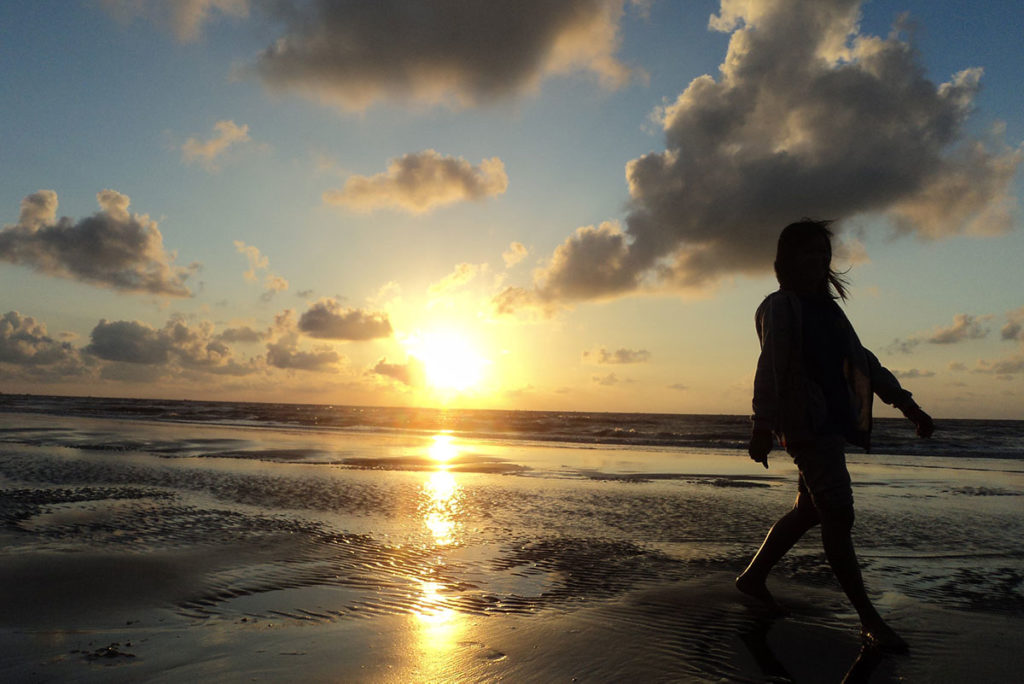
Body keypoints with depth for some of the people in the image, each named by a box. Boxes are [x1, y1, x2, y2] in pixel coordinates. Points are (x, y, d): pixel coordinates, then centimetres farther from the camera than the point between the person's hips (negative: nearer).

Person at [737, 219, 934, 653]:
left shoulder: (826, 307, 20)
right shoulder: (779, 307, -5)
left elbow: (862, 360, 22)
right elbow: (770, 366, -18)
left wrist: (906, 404, 17)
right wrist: (763, 424, -28)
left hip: (835, 424, 9)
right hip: (805, 424, -9)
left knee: (809, 510, 13)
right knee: (838, 513, -9)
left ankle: (753, 576, 26)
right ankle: (869, 619, 0)